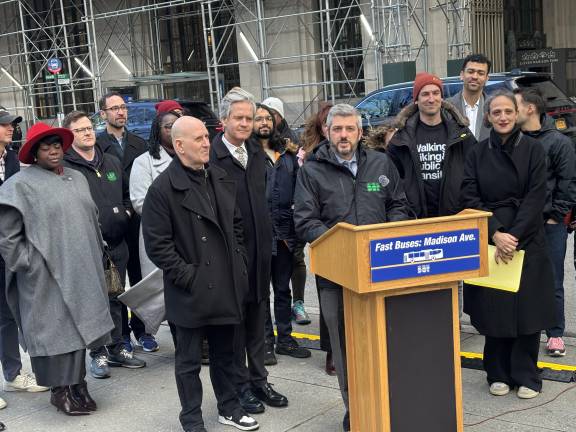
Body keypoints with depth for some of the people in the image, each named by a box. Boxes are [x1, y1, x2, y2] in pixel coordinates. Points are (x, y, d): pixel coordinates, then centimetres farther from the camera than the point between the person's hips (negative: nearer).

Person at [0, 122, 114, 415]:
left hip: (82, 274, 6)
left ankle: (77, 384, 26)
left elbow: (92, 219, 20)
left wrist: (94, 256, 15)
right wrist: (29, 263, -11)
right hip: (47, 277, -6)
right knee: (55, 330, 1)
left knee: (79, 326, 13)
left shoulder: (77, 179, 13)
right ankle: (60, 390, 15)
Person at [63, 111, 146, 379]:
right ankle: (98, 354, 15)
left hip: (116, 244, 6)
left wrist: (126, 212, 6)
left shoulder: (111, 163, 13)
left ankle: (116, 348, 27)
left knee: (115, 299, 14)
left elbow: (125, 194, 23)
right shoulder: (65, 166, -8)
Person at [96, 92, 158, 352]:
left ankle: (141, 329, 19)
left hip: (137, 221, 3)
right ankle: (120, 333, 16)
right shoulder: (96, 146, -3)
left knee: (140, 277, 8)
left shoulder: (139, 145, 10)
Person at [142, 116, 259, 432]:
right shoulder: (163, 189, -13)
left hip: (225, 285, 6)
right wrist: (188, 277, -16)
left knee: (224, 353, 20)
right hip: (191, 291, -6)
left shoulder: (222, 180, 8)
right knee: (189, 361, 9)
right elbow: (157, 245, -15)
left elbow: (237, 224, 17)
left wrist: (238, 264, 9)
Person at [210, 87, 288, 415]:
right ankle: (240, 384, 20)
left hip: (260, 248, 6)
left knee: (257, 317, 15)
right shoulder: (212, 157, -13)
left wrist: (267, 238, 12)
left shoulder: (257, 153, 10)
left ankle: (259, 380, 27)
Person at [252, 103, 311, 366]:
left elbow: (295, 186, 17)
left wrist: (301, 164, 3)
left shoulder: (287, 152, 13)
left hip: (284, 229, 5)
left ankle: (285, 338, 25)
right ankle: (265, 342, 16)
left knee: (283, 288, 14)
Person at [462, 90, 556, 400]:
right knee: (493, 309, 4)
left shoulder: (533, 149, 1)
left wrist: (513, 236, -15)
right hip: (487, 242, 1)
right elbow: (470, 198, -2)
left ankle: (526, 376, 16)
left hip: (527, 241, -1)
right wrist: (495, 234, -13)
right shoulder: (478, 153, 5)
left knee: (527, 308, 2)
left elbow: (536, 198, -6)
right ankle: (498, 374, 18)